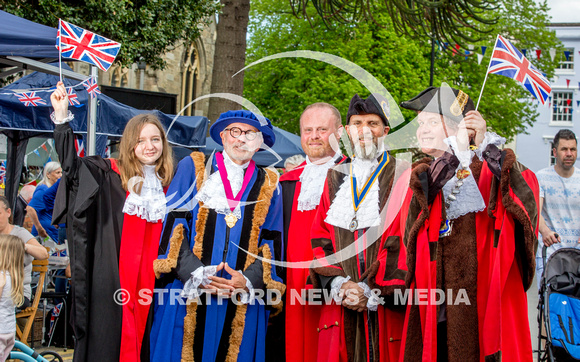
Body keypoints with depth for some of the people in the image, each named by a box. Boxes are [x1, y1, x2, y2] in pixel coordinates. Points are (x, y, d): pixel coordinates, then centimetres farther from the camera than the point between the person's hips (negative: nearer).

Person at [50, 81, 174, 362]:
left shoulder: (167, 185, 10)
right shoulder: (111, 175, 0)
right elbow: (71, 164, -12)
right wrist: (62, 117, -20)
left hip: (148, 282, 3)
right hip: (112, 283, -3)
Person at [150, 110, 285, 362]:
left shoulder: (268, 187, 12)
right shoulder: (192, 168, 8)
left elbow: (271, 244, 7)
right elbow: (173, 222, 0)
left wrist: (249, 281, -10)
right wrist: (195, 273, -12)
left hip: (244, 301, 1)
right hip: (187, 296, -1)